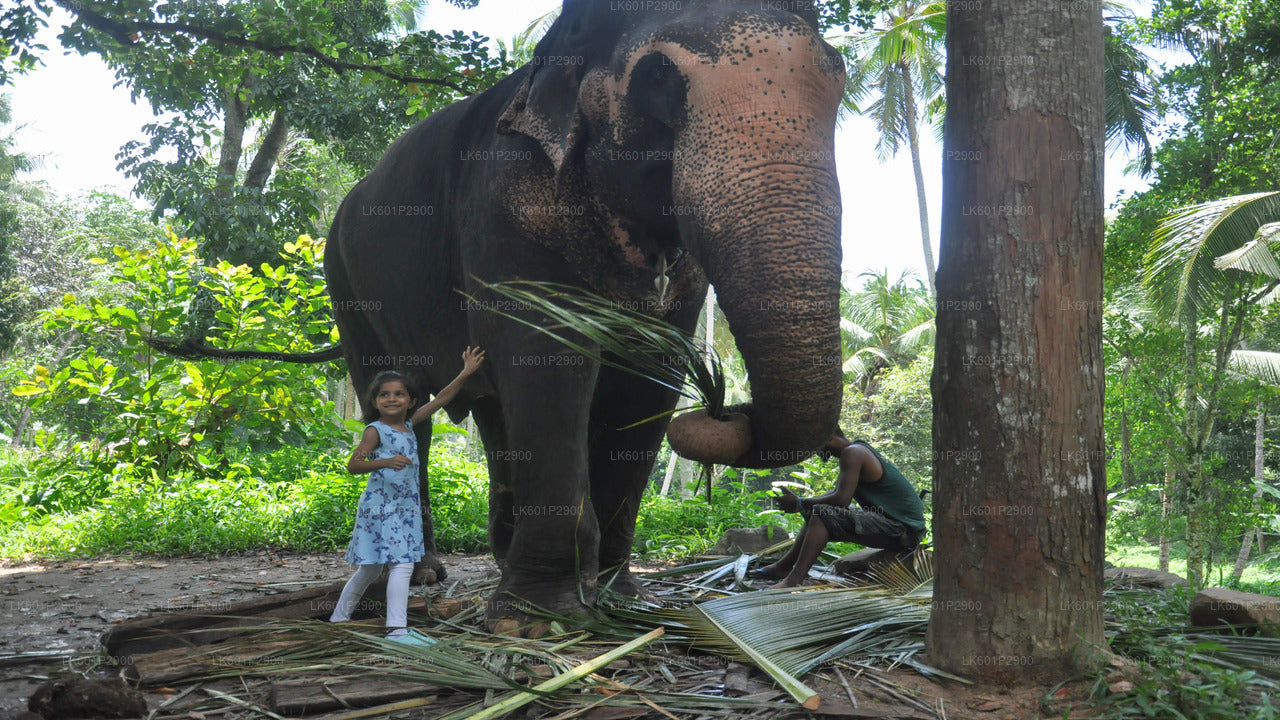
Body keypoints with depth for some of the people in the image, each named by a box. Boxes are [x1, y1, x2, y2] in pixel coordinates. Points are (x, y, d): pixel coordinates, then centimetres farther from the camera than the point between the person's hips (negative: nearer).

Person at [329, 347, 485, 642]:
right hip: (381, 505, -7)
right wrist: (385, 462, -31)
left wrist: (466, 373, 12)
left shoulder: (410, 424, 10)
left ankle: (339, 618, 26)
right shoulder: (375, 430, -8)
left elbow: (440, 399, 12)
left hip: (406, 506, 7)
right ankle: (397, 629, -16)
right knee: (403, 564, -15)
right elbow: (352, 465, -16)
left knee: (370, 568, 13)